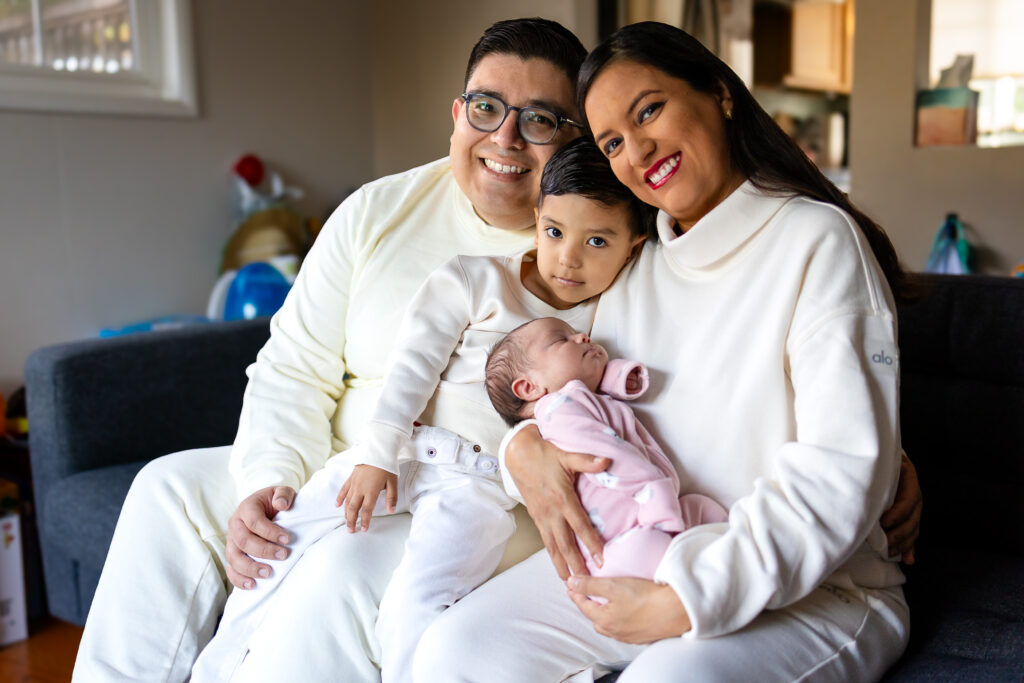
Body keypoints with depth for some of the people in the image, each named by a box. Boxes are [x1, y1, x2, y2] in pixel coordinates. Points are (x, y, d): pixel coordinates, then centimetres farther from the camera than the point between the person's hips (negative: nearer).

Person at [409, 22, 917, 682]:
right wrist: (526, 446, -9)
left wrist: (686, 601, -21)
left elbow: (842, 474, -17)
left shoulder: (817, 240, -10)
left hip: (813, 587, -5)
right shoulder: (631, 262, 10)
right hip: (641, 555, 5)